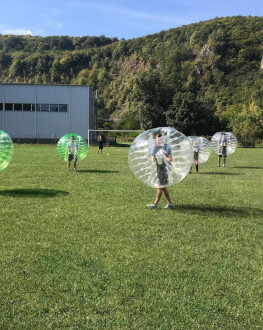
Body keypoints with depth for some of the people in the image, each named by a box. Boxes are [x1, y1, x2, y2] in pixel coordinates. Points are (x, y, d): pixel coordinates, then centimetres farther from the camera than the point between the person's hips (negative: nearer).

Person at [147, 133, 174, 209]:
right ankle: (169, 203, 21)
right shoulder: (154, 148, 10)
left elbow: (171, 158, -6)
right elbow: (153, 159, 17)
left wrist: (165, 159, -24)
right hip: (158, 168, 7)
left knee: (160, 187, -5)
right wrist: (153, 159, -6)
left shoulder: (166, 147, -7)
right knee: (163, 187, 11)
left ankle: (155, 204, 1)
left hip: (165, 168, -7)